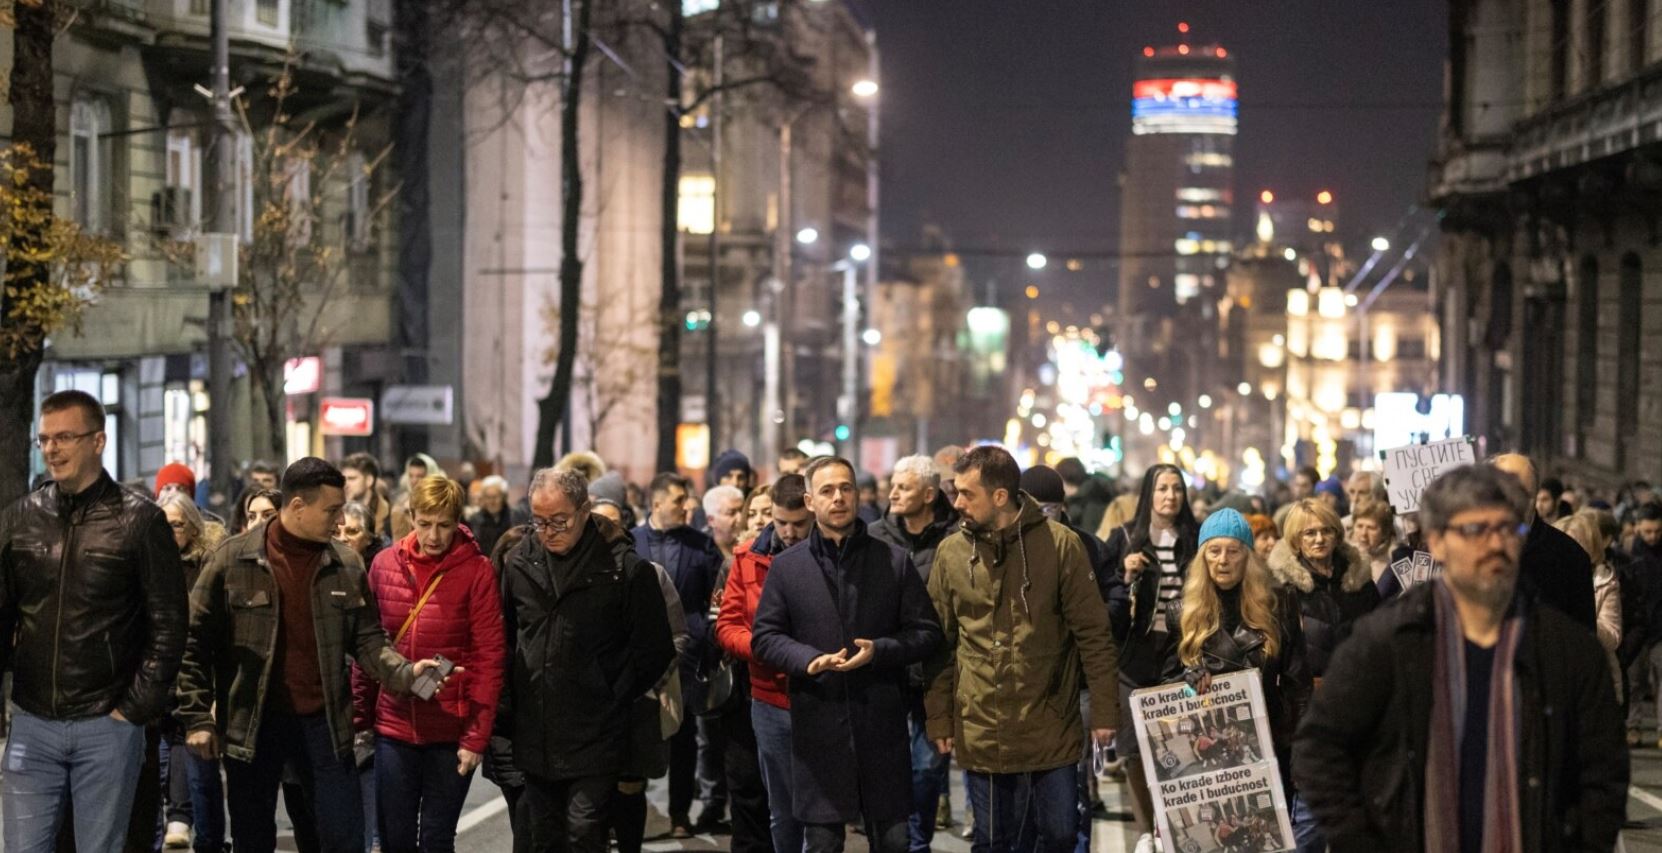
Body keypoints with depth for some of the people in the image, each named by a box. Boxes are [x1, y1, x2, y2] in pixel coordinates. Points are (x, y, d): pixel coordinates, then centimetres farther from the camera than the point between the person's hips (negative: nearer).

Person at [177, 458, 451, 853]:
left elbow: (367, 639, 7)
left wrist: (404, 672, -13)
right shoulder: (233, 560, -6)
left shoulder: (345, 565, 3)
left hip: (324, 722, 2)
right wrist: (197, 718, -7)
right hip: (252, 725, -2)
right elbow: (195, 642, -3)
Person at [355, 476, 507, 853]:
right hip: (394, 727, 3)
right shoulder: (385, 564, 2)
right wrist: (361, 714, 7)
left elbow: (490, 658, -9)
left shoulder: (476, 571, -8)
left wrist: (477, 736, -12)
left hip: (451, 733, -3)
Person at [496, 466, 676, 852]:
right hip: (534, 736, 5)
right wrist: (506, 710, 10)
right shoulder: (518, 562, 5)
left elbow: (655, 650, -3)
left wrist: (613, 703, -3)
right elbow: (502, 640, 16)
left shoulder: (625, 568, -9)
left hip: (595, 738, -5)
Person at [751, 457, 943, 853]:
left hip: (882, 724, 0)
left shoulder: (894, 561, 5)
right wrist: (808, 659, -14)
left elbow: (927, 632, 5)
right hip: (818, 727, 0)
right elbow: (764, 637, 5)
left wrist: (878, 651, -13)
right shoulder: (787, 566, 5)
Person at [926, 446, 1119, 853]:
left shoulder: (1061, 545, -6)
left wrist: (1104, 710, -7)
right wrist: (939, 719, 4)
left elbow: (1093, 634, -4)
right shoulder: (951, 553, 2)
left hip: (1052, 728, -2)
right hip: (982, 731, 2)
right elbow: (940, 646, 7)